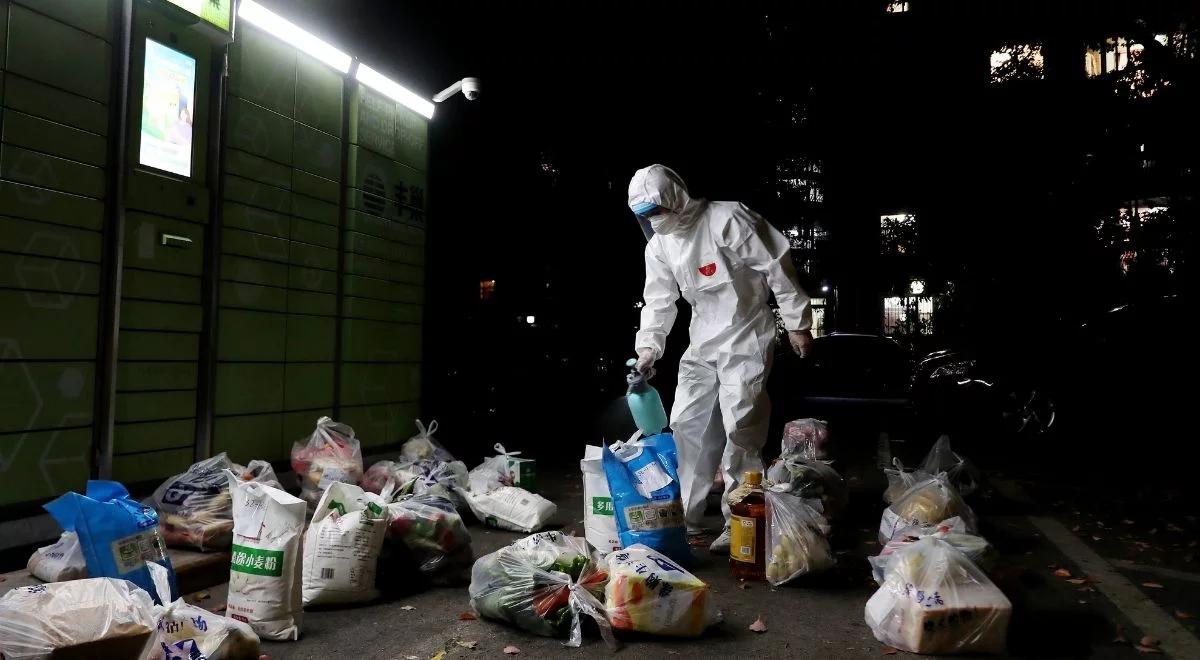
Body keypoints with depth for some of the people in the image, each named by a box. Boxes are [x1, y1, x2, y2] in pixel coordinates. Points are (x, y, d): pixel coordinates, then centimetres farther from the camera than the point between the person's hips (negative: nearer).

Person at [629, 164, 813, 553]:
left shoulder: (727, 219, -17)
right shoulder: (658, 246, 5)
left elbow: (777, 267, -14)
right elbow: (659, 301, 9)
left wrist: (797, 324, -12)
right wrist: (648, 346, -5)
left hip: (746, 338, -7)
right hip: (702, 344, 7)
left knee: (741, 429, -8)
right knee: (686, 425, 6)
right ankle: (686, 519, 16)